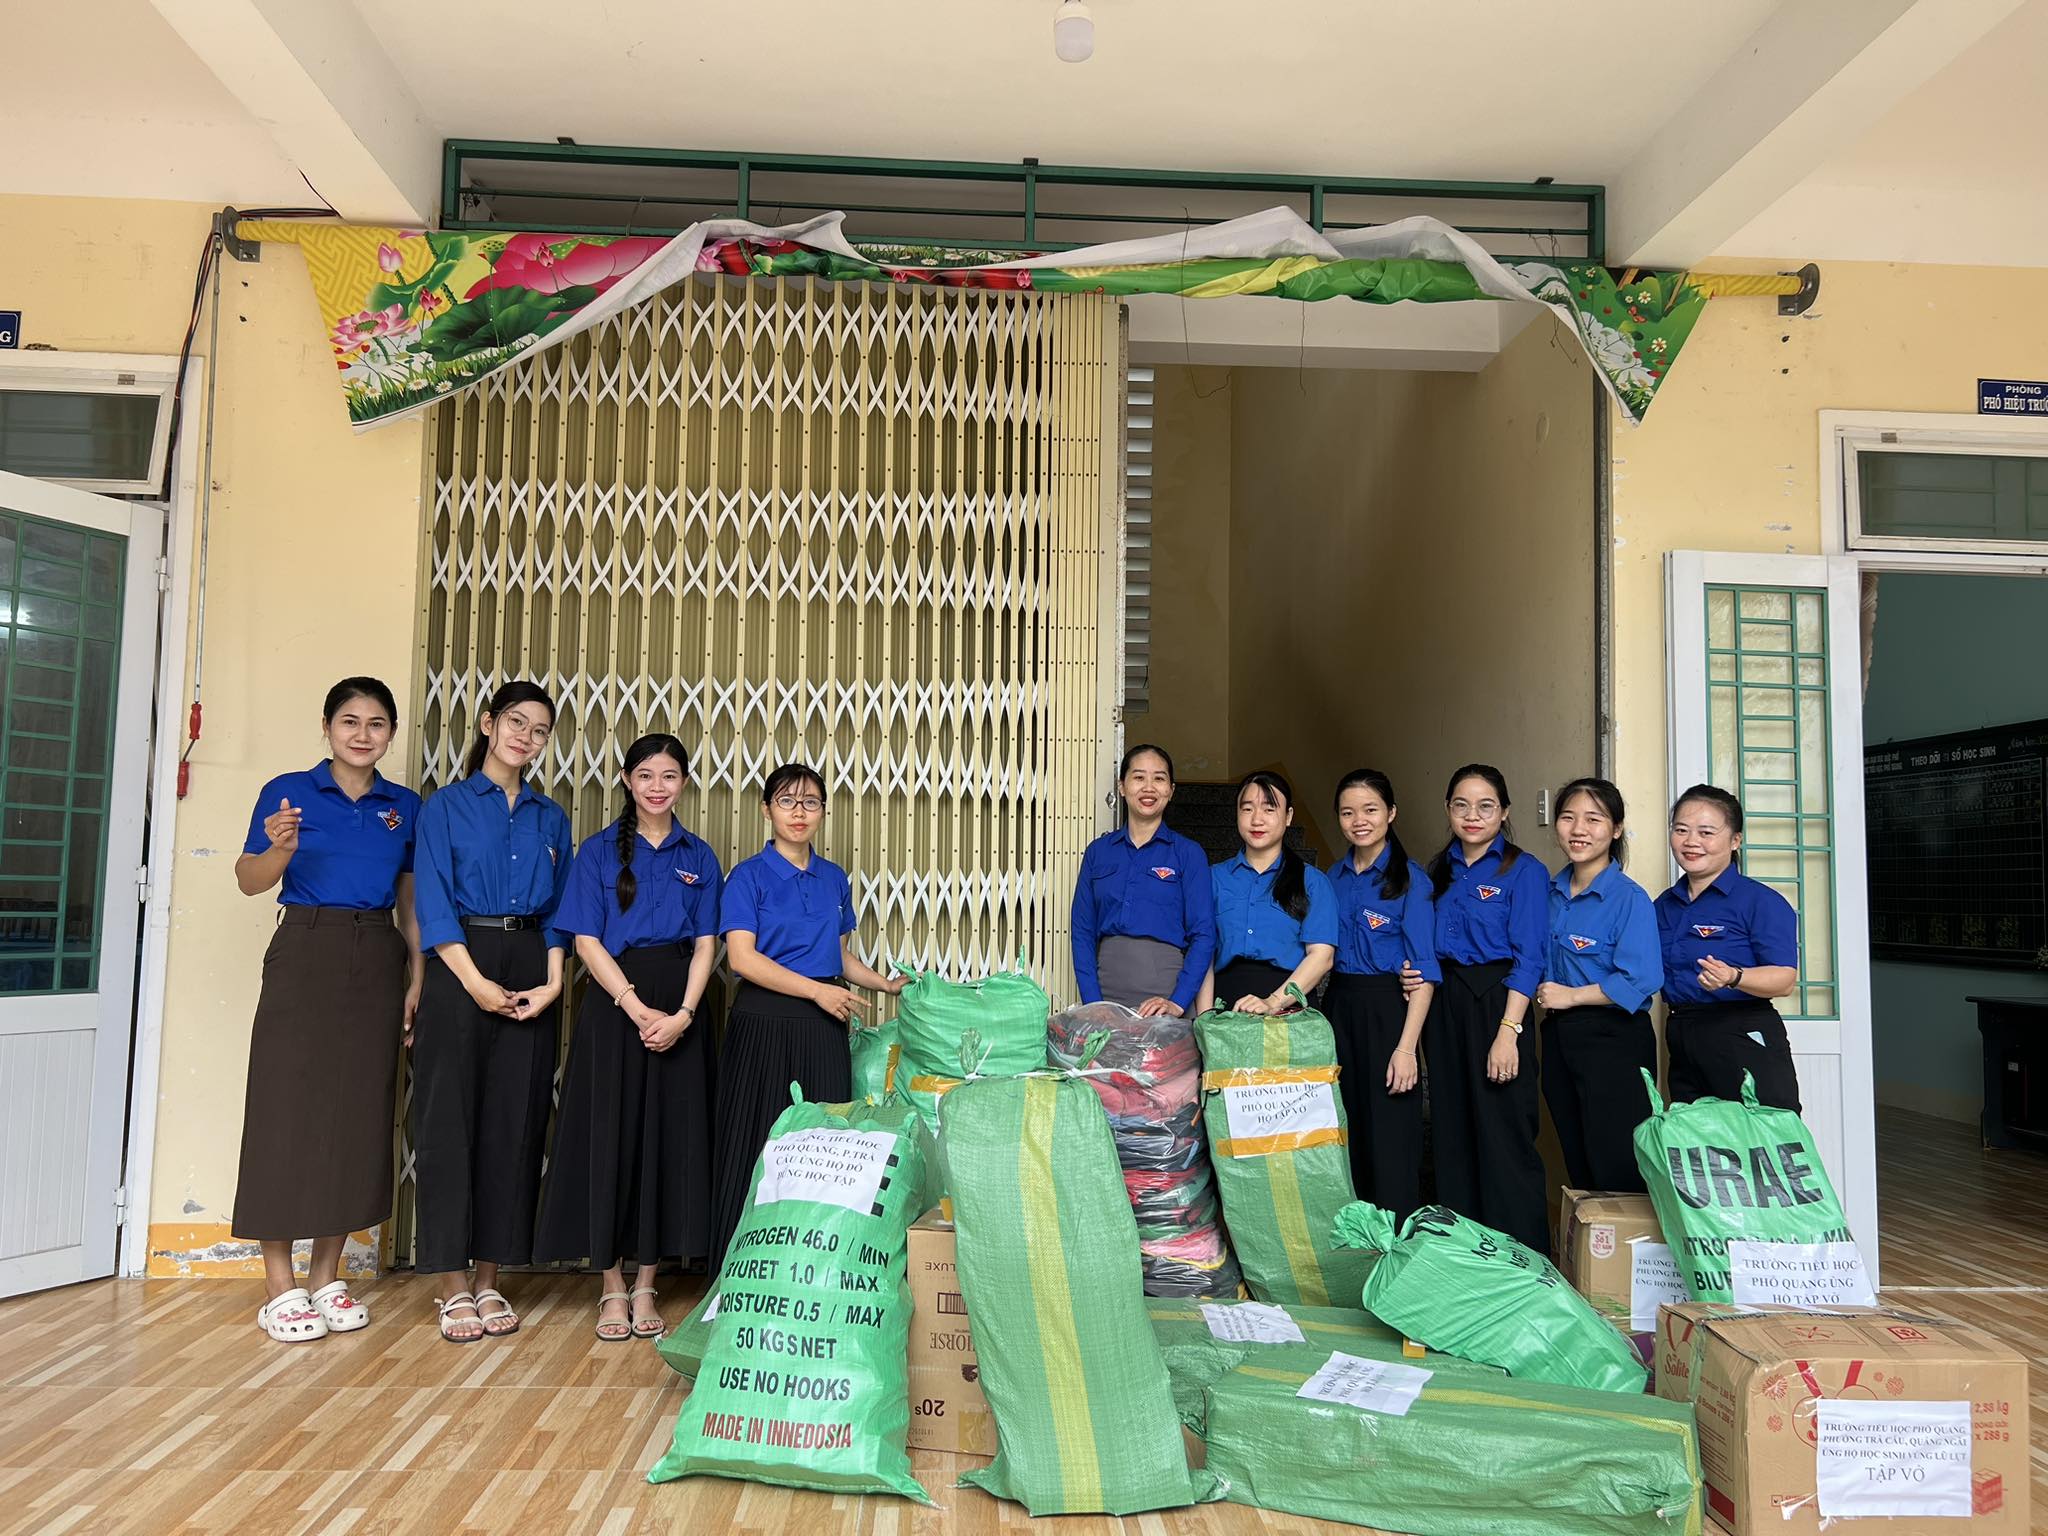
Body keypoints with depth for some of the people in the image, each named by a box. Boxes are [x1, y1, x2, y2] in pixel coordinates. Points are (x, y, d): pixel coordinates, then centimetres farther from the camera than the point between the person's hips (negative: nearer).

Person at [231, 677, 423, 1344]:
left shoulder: (405, 806, 11)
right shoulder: (288, 792, 2)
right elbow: (249, 881, -1)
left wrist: (417, 979, 6)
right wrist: (281, 850, -22)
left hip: (377, 964, 3)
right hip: (304, 957, -3)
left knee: (360, 1111, 4)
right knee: (288, 1108, -3)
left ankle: (327, 1277, 16)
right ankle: (280, 1286, 8)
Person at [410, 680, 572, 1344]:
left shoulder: (550, 818, 14)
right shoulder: (446, 806, 3)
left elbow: (559, 909, 12)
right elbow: (434, 903, -5)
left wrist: (551, 983, -3)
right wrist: (476, 982, -14)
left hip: (530, 972, 3)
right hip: (461, 968, -3)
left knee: (514, 1125, 4)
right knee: (450, 1120, -2)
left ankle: (490, 1281, 14)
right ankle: (454, 1288, 7)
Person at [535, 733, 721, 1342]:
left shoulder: (699, 857, 9)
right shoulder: (598, 851, 3)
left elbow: (706, 944, 4)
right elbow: (587, 941, -4)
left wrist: (682, 1014, -12)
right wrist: (638, 1009, -15)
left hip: (679, 1008, 2)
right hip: (614, 1004, -2)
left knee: (669, 1140, 3)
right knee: (610, 1137, 0)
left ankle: (645, 1285, 15)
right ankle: (612, 1287, 13)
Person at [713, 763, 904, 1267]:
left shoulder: (834, 878, 13)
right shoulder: (749, 876, -2)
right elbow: (742, 957, -12)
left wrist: (886, 983, 6)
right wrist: (817, 990, -17)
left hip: (823, 1027, 4)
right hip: (764, 1024, -4)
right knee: (761, 1145, -1)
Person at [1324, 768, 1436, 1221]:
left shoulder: (1410, 879, -7)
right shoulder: (1335, 878, 10)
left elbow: (1424, 974, -11)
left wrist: (1406, 1047, -18)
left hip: (1388, 1011, -5)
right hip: (1338, 1009, 5)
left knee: (1390, 1137, -1)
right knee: (1345, 1130, 10)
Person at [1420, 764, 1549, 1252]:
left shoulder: (1524, 871, -5)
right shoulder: (1439, 871, 13)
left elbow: (1527, 959, -12)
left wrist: (1508, 1032, -19)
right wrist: (1415, 974, -1)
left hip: (1495, 1004, -6)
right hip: (1444, 1007, 6)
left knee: (1504, 1136, -4)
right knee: (1452, 1136, 11)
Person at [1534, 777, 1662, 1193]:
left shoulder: (1629, 898, -14)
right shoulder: (1551, 892, 7)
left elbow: (1639, 982, -22)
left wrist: (1571, 995, -14)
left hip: (1614, 1041, -7)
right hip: (1559, 1037, 7)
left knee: (1617, 1172, 0)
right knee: (1578, 1169, 18)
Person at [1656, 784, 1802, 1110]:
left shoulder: (1761, 900, -7)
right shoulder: (1664, 906, 13)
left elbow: (1784, 979, -15)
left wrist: (1733, 977, -32)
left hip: (1744, 1038, -6)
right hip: (1682, 1042, 6)